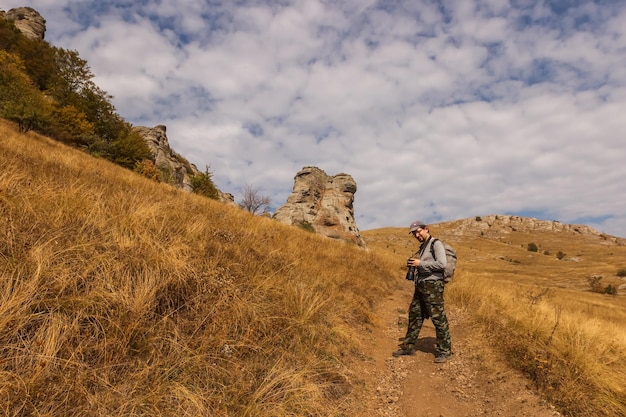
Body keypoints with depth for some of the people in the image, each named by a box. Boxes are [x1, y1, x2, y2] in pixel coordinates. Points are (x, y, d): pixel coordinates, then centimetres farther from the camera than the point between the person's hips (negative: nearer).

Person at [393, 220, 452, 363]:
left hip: (433, 285, -9)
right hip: (420, 286, 9)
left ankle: (445, 350, 9)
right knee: (414, 315, 13)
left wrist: (420, 263, -17)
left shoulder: (436, 244, -7)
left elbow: (442, 264, -19)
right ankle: (408, 346, 24)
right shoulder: (422, 247, 18)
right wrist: (413, 264, 6)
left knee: (438, 318, -4)